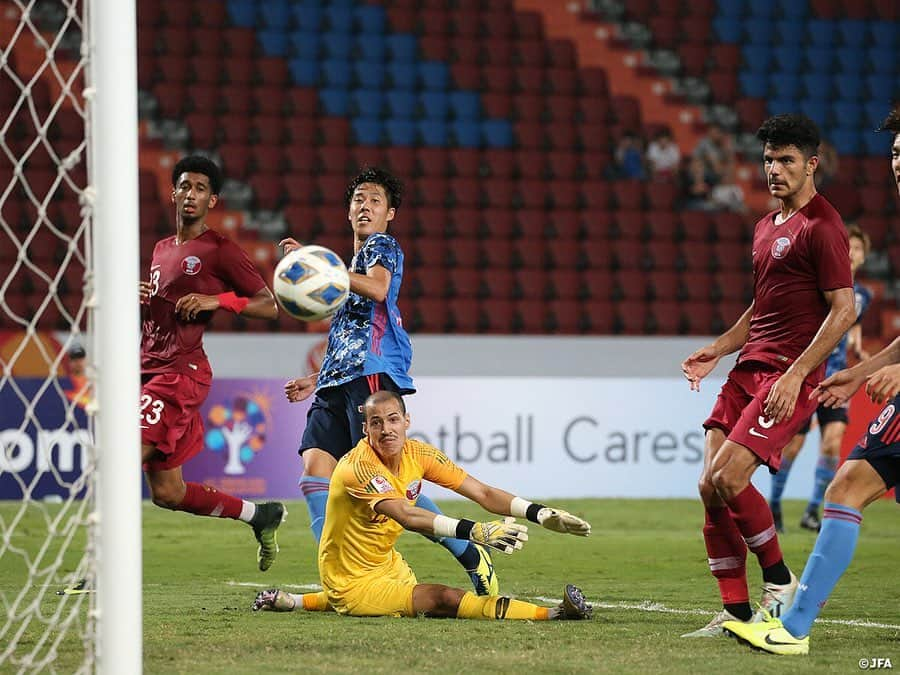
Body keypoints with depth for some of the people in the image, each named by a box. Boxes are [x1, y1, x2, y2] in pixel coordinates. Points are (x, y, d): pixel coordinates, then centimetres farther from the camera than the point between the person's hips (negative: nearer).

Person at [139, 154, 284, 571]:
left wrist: (218, 300, -17)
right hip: (151, 370, 9)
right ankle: (261, 515, 28)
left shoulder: (220, 251, -2)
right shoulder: (162, 249, 21)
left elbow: (269, 305, -4)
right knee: (167, 494, 10)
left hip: (182, 372, -9)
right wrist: (137, 300, 9)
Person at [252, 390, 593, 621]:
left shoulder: (418, 454, -6)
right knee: (445, 599, -26)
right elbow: (406, 516, -44)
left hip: (386, 563, 9)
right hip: (353, 580, -9)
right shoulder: (359, 467, -28)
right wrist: (476, 531, -56)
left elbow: (483, 493, -9)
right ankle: (552, 614, -28)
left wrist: (542, 514, -22)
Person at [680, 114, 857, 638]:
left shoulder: (822, 227, -9)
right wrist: (717, 349, 16)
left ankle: (780, 581, -2)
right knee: (711, 488, -1)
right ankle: (737, 612, 5)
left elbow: (844, 310, -14)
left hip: (790, 378, -9)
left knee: (728, 476, -21)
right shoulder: (767, 227, 19)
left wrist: (795, 374, -20)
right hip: (749, 369, 9)